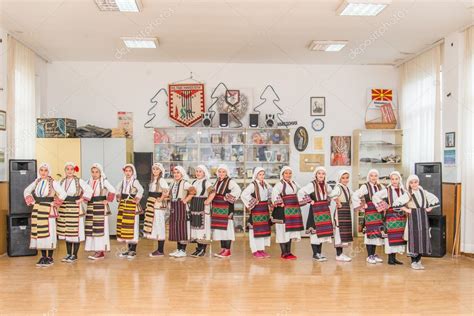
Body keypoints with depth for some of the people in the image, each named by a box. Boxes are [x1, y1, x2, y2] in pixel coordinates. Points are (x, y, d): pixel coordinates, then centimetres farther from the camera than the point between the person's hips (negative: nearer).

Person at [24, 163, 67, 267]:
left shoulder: (53, 182, -7)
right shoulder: (37, 181, 9)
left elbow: (63, 194, -13)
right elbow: (26, 191, 20)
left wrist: (54, 203, -10)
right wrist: (32, 201, 9)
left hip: (48, 210, -5)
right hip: (37, 209, 5)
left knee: (49, 232, -4)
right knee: (39, 232, 6)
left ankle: (50, 258, 5)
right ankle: (43, 257, 16)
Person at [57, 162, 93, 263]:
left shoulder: (79, 181, -4)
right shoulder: (62, 181, 10)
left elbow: (89, 190, -9)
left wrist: (81, 200, -10)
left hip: (75, 208, -5)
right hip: (63, 208, 5)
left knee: (75, 232, -3)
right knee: (66, 231, 10)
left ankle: (74, 255, 7)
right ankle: (68, 254, 21)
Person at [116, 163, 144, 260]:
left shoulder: (135, 181, -8)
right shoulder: (123, 181, 12)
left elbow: (141, 190, -25)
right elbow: (118, 189, 30)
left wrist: (137, 199, -19)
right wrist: (119, 197, 18)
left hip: (132, 206, -6)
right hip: (123, 206, 7)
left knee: (132, 227, -5)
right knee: (124, 227, 8)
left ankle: (133, 251, 3)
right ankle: (129, 249, 19)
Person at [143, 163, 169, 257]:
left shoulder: (161, 180, -11)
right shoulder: (153, 180, 15)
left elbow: (166, 191, -25)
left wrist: (160, 199, -15)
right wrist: (150, 203, 9)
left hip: (159, 205, -9)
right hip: (152, 205, 9)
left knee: (159, 226, -5)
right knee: (154, 226, 11)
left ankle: (161, 251, 1)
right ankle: (159, 249, 19)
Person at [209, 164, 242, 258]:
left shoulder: (230, 181, -8)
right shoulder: (217, 182, 14)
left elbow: (238, 190, -23)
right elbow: (213, 193, 24)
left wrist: (228, 198, -20)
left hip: (226, 208, -7)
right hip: (217, 208, 7)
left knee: (226, 228, -5)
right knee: (219, 228, 10)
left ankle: (227, 250, 1)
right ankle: (223, 249, 18)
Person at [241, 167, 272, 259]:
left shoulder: (265, 184, 8)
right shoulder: (253, 185, -12)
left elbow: (271, 193, 26)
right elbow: (243, 194, -23)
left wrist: (269, 202, 12)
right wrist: (253, 202, -16)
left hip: (265, 209, 7)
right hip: (256, 210, -7)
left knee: (265, 229, 9)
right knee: (256, 229, -4)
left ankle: (262, 249, 19)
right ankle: (255, 251, 5)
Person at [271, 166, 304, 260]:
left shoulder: (294, 183, 15)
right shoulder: (279, 184, -9)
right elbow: (274, 193, -23)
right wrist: (279, 203, -24)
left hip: (294, 210, 8)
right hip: (283, 210, -8)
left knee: (291, 231, 11)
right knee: (283, 231, -4)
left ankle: (288, 252, 21)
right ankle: (284, 253, 4)